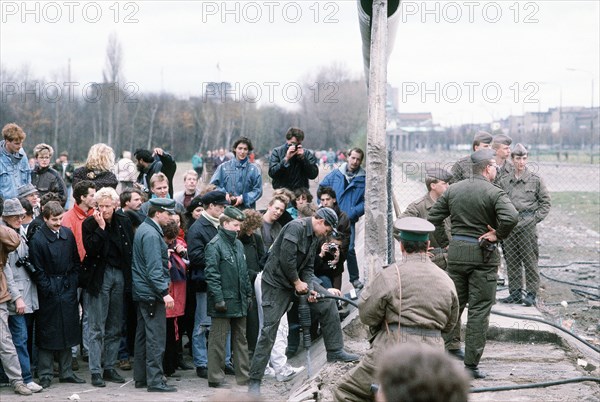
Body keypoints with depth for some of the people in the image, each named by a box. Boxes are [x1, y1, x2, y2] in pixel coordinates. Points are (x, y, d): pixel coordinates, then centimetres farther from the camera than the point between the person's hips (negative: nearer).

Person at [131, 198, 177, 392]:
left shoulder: (143, 229, 14)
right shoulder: (151, 234, -17)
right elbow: (154, 268, -22)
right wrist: (164, 292, -23)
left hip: (142, 291, 10)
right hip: (152, 293, -10)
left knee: (143, 336, 14)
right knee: (156, 337, -7)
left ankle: (141, 378, 20)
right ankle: (155, 380, -6)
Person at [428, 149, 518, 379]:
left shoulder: (453, 190, 7)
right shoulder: (494, 193, -11)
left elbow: (433, 217, 7)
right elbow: (510, 217, -28)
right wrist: (498, 235, -12)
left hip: (456, 251, 5)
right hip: (483, 255, -5)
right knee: (479, 310, 1)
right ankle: (471, 365, 2)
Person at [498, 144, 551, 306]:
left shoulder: (535, 180, 2)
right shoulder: (504, 181, 9)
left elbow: (545, 202, 5)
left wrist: (536, 218, -4)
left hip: (527, 225, -3)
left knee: (529, 260, -2)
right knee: (511, 260, 7)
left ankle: (532, 293, 5)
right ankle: (515, 292, 16)